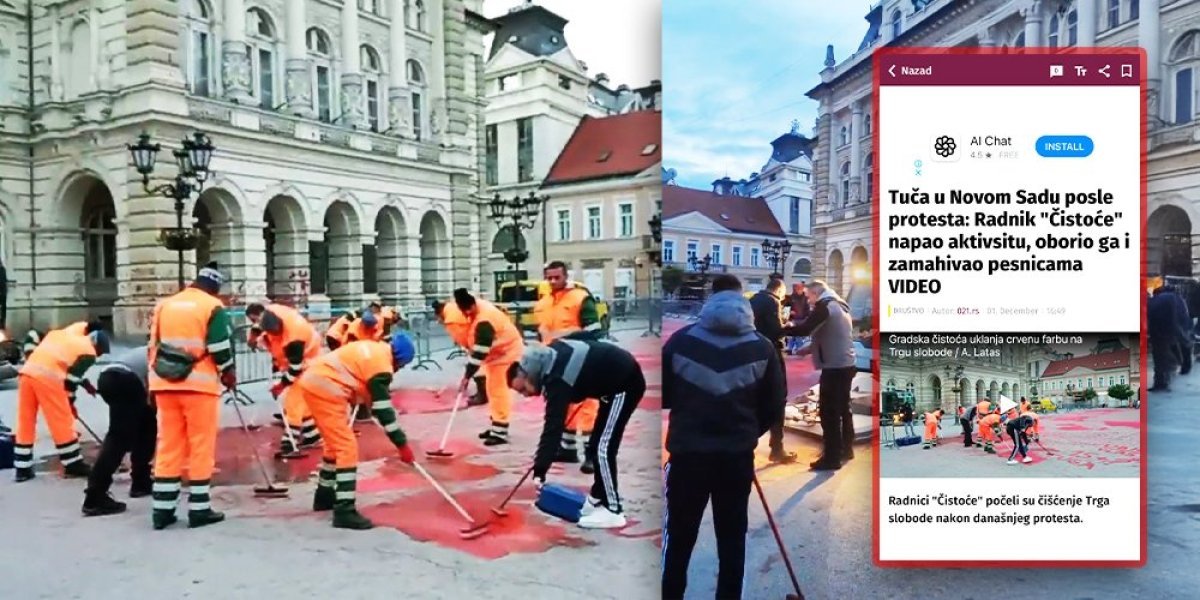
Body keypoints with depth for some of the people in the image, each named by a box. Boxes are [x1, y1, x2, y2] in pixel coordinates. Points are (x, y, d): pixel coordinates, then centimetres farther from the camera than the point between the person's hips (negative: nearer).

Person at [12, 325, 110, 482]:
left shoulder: (65, 335, 28)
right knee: (63, 422, 3)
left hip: (26, 371, 8)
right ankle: (73, 465, 10)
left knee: (25, 423, 13)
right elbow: (72, 377, 2)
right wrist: (70, 401, 14)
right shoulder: (88, 353, 7)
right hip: (47, 377, -7)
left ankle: (22, 468, 18)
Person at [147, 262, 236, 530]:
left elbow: (153, 345, 16)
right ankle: (199, 509, 4)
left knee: (168, 446, 10)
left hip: (165, 384, 6)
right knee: (201, 447, 1)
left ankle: (162, 509, 12)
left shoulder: (164, 305, 14)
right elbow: (220, 349, -9)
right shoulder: (213, 307, -5)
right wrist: (229, 375, 8)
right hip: (199, 385, -5)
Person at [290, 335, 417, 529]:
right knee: (347, 446, -10)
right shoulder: (381, 364, -13)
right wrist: (402, 444, -10)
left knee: (337, 442, 23)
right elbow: (383, 409, -14)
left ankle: (325, 495, 37)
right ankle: (344, 510, -12)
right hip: (324, 388, -10)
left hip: (313, 380, 11)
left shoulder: (374, 348, 14)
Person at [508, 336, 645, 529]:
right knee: (597, 445, 13)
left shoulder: (557, 380, -25)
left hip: (625, 383, -10)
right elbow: (583, 337, 16)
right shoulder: (551, 355, 1)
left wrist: (539, 471, -33)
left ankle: (613, 511, -5)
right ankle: (598, 500, 21)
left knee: (602, 447, -11)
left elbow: (553, 426, -31)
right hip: (620, 375, 10)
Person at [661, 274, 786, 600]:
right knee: (732, 536, 14)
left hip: (688, 453, -1)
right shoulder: (762, 347, 0)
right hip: (737, 456, 1)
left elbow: (662, 396, 4)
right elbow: (775, 404, 4)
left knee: (679, 535, 11)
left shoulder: (681, 339, -3)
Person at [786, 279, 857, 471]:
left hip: (834, 366, -10)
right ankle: (846, 449, 32)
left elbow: (805, 329, -22)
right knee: (843, 408, 20)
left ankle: (832, 458, -2)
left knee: (829, 412, -5)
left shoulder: (825, 306, -14)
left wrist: (785, 328, -7)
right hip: (846, 364, 10)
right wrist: (811, 348, 16)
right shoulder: (839, 305, 15)